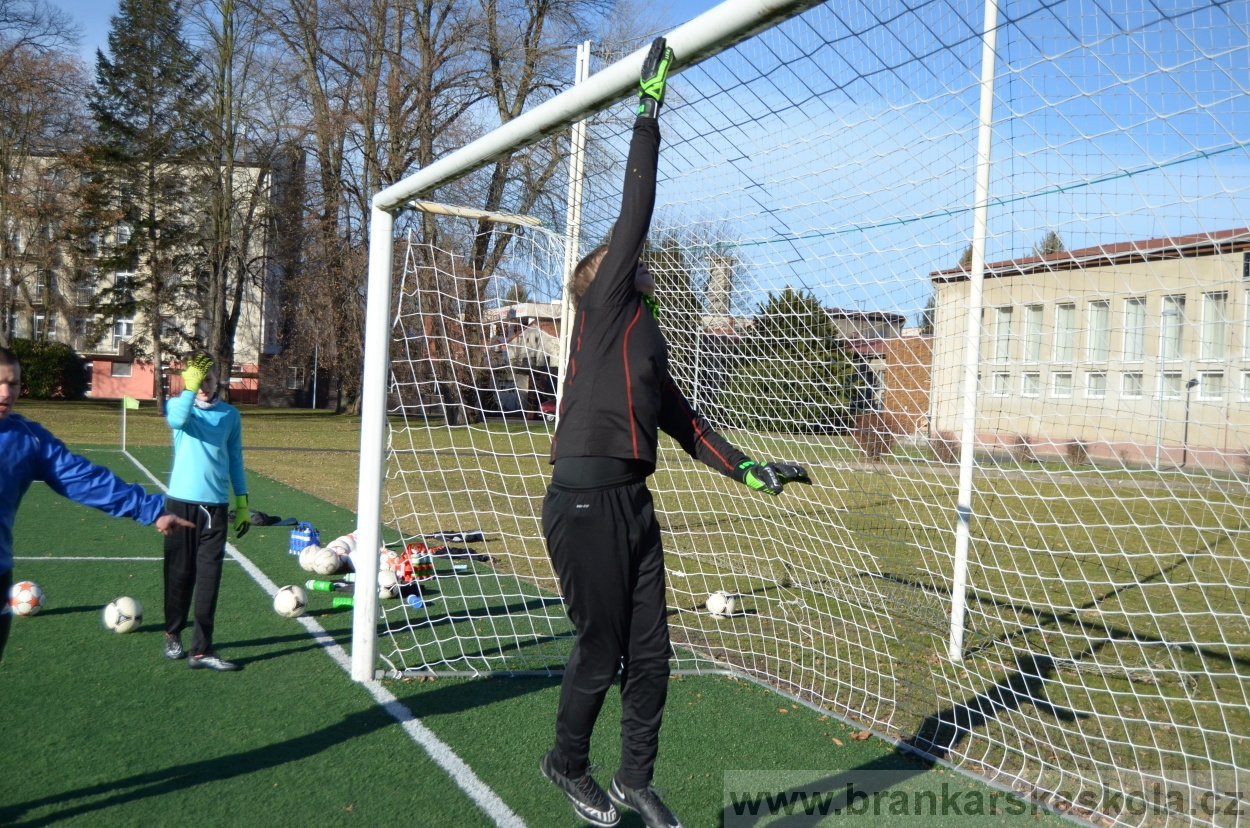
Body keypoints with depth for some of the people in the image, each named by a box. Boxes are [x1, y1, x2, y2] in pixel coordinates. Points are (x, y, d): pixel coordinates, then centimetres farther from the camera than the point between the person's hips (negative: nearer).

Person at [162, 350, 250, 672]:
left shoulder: (230, 414, 7)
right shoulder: (177, 405, 1)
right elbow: (176, 420, -25)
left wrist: (242, 502, 9)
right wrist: (190, 388, -37)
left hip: (216, 504, 1)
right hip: (182, 501, -1)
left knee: (208, 578, -2)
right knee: (179, 573, 8)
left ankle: (202, 649, 0)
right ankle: (173, 634, 29)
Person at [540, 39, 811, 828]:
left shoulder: (646, 344, 21)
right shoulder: (603, 306, -1)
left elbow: (684, 421, 21)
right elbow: (635, 211, -7)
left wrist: (749, 469, 12)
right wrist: (650, 106, -4)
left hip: (633, 501, 8)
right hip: (587, 501, -8)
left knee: (650, 650, 11)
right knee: (601, 652, 3)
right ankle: (568, 763, 28)